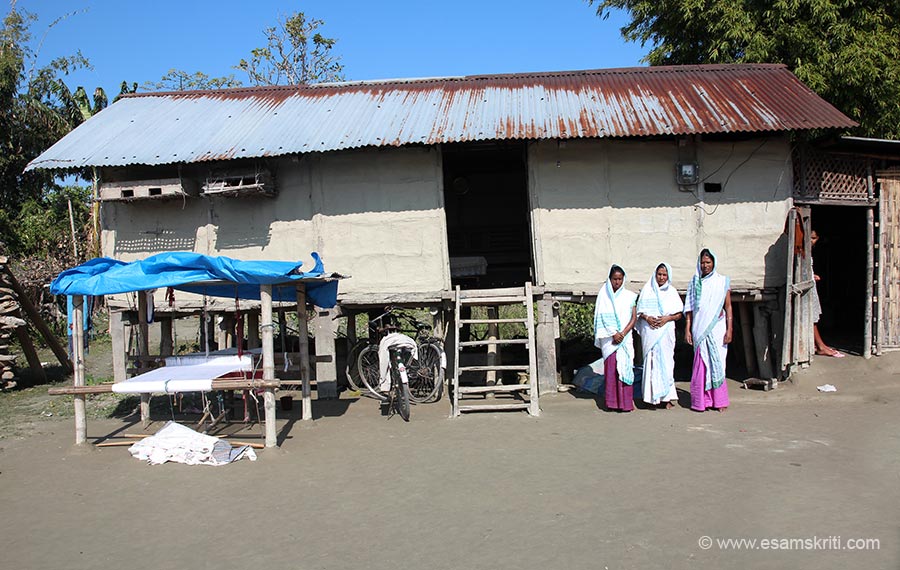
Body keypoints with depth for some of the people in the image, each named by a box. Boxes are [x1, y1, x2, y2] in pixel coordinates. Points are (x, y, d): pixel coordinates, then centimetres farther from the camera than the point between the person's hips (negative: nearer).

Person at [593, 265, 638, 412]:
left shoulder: (629, 296, 6)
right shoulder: (604, 296, 4)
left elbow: (634, 317, 2)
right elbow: (603, 318, 0)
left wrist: (623, 333, -10)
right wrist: (614, 333, -10)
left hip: (625, 337, 0)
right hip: (609, 338, 0)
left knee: (625, 366, -5)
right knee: (610, 367, -2)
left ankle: (626, 402, -3)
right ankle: (612, 401, 1)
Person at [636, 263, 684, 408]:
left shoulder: (672, 291, 9)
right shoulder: (647, 290, 8)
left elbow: (679, 314, 8)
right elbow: (639, 311, 9)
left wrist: (667, 318, -9)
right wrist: (647, 318, -10)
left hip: (666, 331, 0)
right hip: (649, 331, 0)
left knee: (665, 361, -5)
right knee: (651, 361, -3)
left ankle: (667, 396, -2)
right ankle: (653, 396, 0)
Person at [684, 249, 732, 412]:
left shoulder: (722, 282, 4)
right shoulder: (694, 282, 9)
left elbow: (728, 307, 3)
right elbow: (689, 308, 8)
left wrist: (729, 330, -4)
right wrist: (687, 329, 2)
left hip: (717, 327, -1)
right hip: (699, 328, 1)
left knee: (717, 361, 0)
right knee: (701, 363, 1)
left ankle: (719, 400, 7)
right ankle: (702, 400, 7)